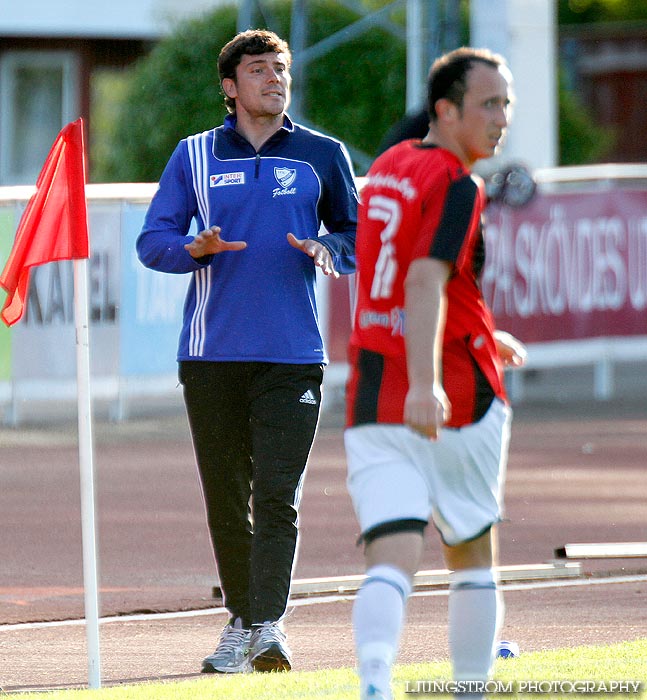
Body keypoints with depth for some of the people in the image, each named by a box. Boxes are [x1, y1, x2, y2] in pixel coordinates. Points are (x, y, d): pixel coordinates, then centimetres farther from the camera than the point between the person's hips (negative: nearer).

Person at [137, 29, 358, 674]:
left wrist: (326, 247, -8)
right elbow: (152, 241, 7)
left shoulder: (322, 155, 8)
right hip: (210, 354, 1)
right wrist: (197, 249, -15)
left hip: (292, 354, -1)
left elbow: (357, 234, 14)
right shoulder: (195, 156, 9)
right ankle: (240, 621, 15)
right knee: (225, 495, 5)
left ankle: (269, 627, -15)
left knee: (277, 494, -11)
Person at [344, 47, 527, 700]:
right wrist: (425, 384, -37)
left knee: (392, 558, -9)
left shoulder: (386, 168, 15)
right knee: (473, 556, 15)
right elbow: (426, 283, -25)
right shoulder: (458, 187, -10)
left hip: (372, 396, 5)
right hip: (455, 401, -5)